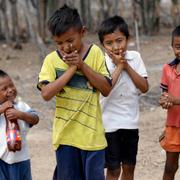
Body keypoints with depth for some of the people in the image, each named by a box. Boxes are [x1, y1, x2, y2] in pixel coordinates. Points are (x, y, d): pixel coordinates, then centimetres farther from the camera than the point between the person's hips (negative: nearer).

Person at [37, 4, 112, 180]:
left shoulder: (95, 53, -2)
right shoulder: (52, 60, -4)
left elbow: (107, 89, -6)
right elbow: (46, 93, -17)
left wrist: (82, 65, -15)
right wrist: (72, 68, -18)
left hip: (92, 134, 0)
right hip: (65, 135, 0)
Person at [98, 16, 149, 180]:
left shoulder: (135, 57, -2)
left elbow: (144, 87, -6)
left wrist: (126, 66, -13)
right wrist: (118, 66, -20)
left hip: (131, 122, 4)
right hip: (110, 123, -4)